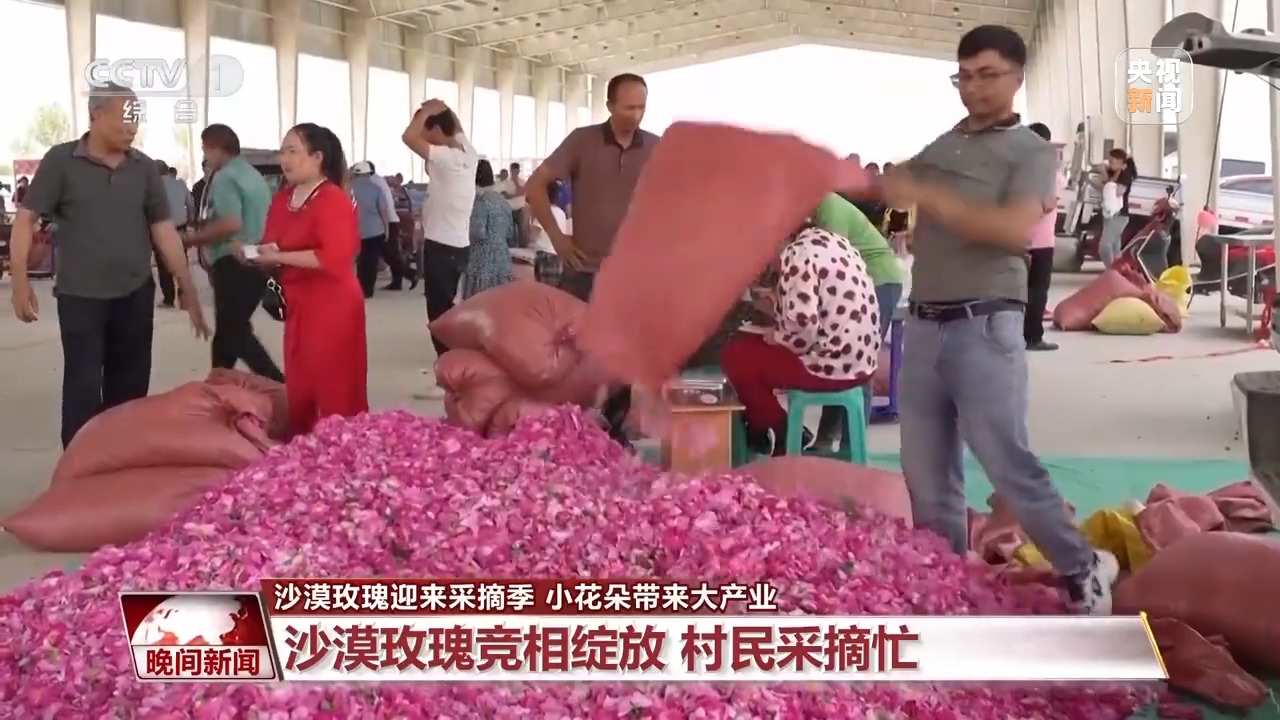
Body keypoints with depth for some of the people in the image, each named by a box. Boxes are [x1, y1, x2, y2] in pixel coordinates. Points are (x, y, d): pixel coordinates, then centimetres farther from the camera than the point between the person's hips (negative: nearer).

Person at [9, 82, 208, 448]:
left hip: (135, 295, 3)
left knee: (130, 389, 11)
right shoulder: (61, 161, -6)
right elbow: (26, 218, -4)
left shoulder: (144, 167, 3)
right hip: (80, 297, -3)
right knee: (83, 390, -1)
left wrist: (189, 289, 3)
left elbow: (163, 229, 5)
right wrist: (19, 279, -13)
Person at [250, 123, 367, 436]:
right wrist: (259, 255, -2)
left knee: (335, 391, -4)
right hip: (298, 304, 9)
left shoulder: (333, 199, -15)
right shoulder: (282, 199, 11)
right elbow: (273, 249, 21)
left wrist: (281, 257, -22)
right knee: (298, 389, 15)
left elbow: (335, 258, -26)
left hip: (332, 304, -9)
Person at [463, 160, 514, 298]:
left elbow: (478, 233, -18)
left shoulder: (481, 200, -12)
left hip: (484, 257, -8)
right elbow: (509, 232, 17)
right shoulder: (502, 199, 12)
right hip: (502, 256, 8)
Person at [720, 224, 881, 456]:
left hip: (832, 364, -10)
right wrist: (776, 306, 13)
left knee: (734, 355, 2)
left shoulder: (796, 255, -16)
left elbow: (804, 328, -24)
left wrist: (776, 336, -5)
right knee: (748, 345, 21)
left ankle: (782, 439, 10)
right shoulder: (829, 240, 12)